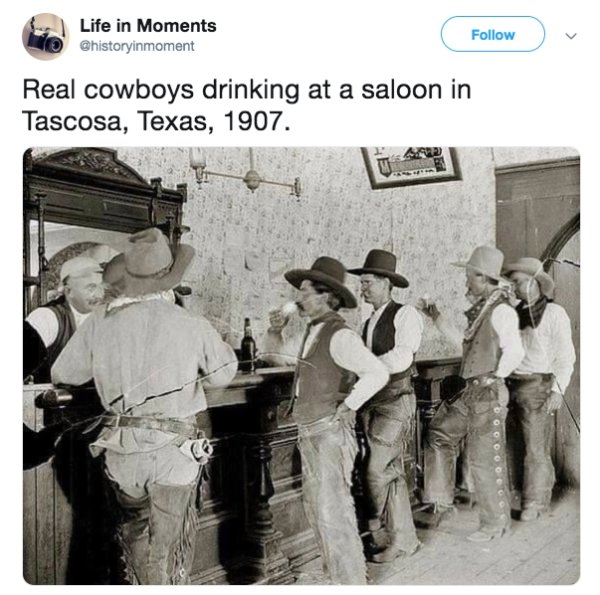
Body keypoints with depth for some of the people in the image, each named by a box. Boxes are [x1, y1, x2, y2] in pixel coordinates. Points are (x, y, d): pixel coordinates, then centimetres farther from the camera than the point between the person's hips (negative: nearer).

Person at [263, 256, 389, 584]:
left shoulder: (339, 335, -17)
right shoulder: (311, 334, 10)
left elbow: (378, 373, -28)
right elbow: (273, 354, 24)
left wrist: (346, 406, -19)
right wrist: (275, 330, 5)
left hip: (330, 434, -9)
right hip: (310, 434, 10)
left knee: (333, 511, -5)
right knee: (316, 508, 18)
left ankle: (351, 581, 10)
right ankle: (334, 572, 33)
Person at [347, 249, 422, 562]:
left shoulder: (406, 314, -7)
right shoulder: (369, 322, 16)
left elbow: (401, 358, -18)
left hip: (396, 403, -7)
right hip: (371, 404, 7)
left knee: (377, 470, -10)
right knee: (392, 472, 11)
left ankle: (372, 521, 15)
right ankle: (404, 538, 20)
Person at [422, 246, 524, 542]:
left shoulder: (501, 310, -17)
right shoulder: (480, 310, 10)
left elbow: (514, 352, -21)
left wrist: (493, 378, -10)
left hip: (488, 395, -9)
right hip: (468, 392, 9)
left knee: (485, 459, 2)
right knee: (438, 435, 12)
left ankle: (495, 523, 19)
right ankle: (440, 500, 22)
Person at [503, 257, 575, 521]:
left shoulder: (554, 313, -1)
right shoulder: (513, 314, 13)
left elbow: (565, 356, -4)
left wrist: (557, 390, -10)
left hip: (537, 386, -5)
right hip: (511, 386, 5)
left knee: (536, 447, -2)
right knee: (513, 443, 7)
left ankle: (534, 502, 9)